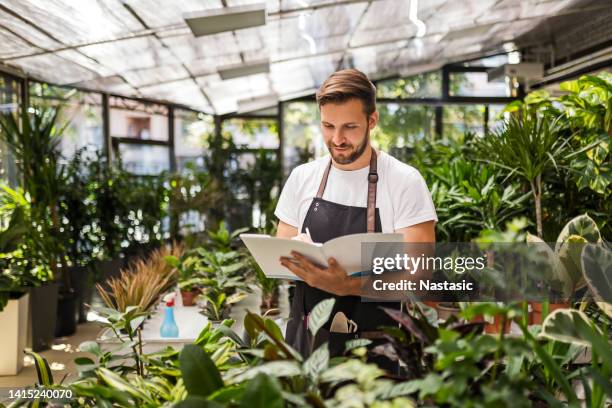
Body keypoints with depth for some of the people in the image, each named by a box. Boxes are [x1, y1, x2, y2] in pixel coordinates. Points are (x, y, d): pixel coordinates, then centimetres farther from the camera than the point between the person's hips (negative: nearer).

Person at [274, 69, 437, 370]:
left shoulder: (405, 181, -8)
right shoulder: (301, 178, 5)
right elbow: (280, 258, 12)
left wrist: (347, 286, -28)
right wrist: (299, 262, -13)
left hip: (373, 345, -3)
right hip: (306, 340, 3)